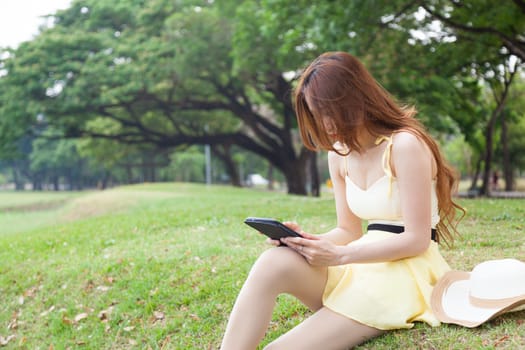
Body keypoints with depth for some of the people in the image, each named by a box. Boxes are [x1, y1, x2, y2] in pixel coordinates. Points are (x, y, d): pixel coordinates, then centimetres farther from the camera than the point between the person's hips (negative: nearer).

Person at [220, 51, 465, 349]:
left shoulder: (405, 145, -14)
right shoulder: (339, 154, 10)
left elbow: (417, 239, -15)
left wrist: (340, 255, -20)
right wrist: (306, 240, -7)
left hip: (406, 274, -7)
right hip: (361, 266, 7)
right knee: (273, 263, -25)